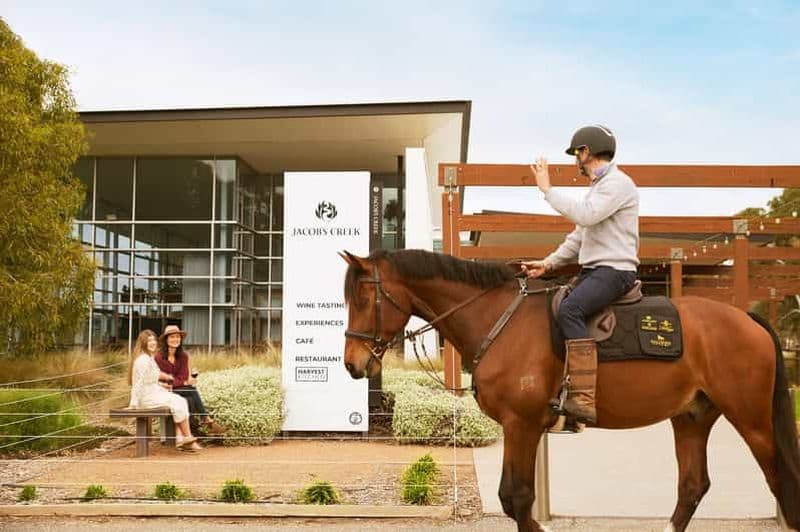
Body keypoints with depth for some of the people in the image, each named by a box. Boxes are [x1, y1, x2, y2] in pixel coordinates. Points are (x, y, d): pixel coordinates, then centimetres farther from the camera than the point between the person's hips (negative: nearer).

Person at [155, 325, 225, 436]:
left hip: (180, 389, 5)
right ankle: (207, 421, -30)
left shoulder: (183, 356, 4)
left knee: (190, 400, -30)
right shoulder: (159, 357, -11)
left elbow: (183, 376, -2)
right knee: (192, 391, -30)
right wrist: (185, 382, -20)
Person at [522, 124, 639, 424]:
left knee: (569, 309, -33)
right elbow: (578, 238, 24)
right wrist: (548, 264, 12)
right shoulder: (599, 187, 23)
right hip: (592, 270, 10)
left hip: (615, 270, -10)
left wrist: (547, 189, -16)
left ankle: (584, 399, -38)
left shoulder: (618, 183, -8)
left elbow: (584, 215, -25)